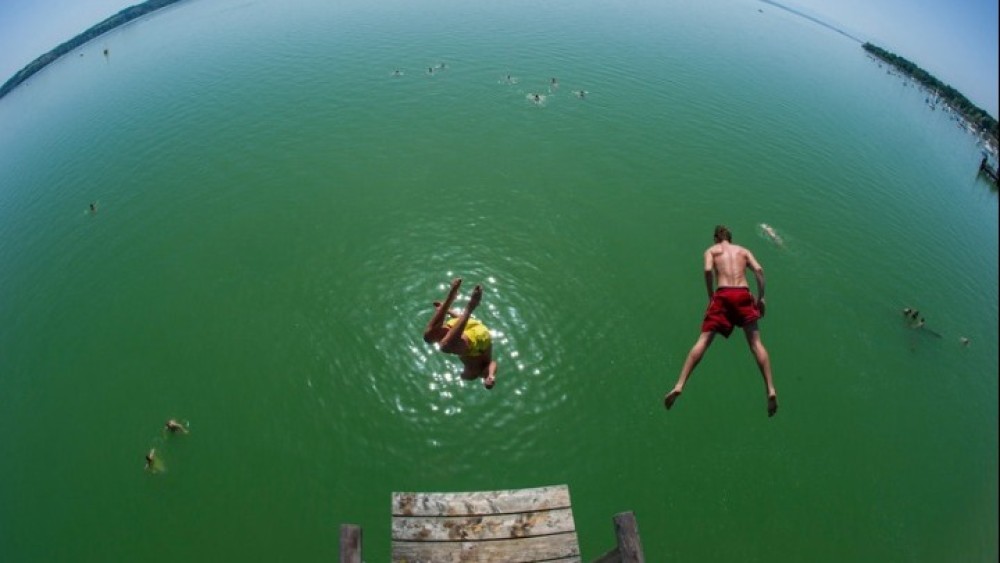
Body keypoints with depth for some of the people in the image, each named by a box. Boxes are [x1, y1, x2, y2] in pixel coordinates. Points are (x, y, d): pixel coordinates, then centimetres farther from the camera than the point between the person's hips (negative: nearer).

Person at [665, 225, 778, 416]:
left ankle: (679, 385, -12)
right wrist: (761, 297, 8)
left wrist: (710, 294, 5)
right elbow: (758, 269, 7)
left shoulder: (711, 250, 18)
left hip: (722, 295, -2)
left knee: (703, 341, -3)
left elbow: (708, 270, -3)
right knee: (756, 342, 8)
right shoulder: (743, 250, 25)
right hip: (744, 294, 2)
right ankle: (771, 390, 0)